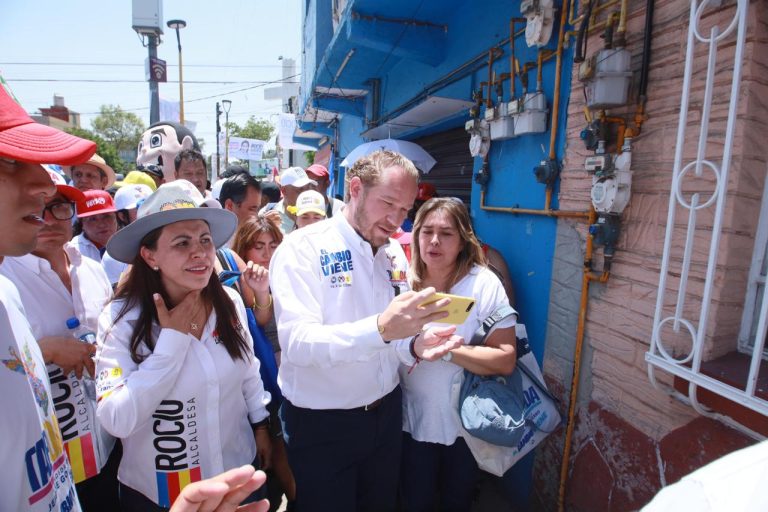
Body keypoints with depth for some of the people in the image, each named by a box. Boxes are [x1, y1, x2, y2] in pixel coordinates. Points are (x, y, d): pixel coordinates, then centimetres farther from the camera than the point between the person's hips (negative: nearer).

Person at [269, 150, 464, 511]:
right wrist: (380, 329, -40)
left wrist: (415, 346, -15)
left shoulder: (395, 254, 3)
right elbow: (297, 343, -28)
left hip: (385, 414, 6)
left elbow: (391, 336, 7)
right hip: (321, 425, -6)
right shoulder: (302, 248, -17)